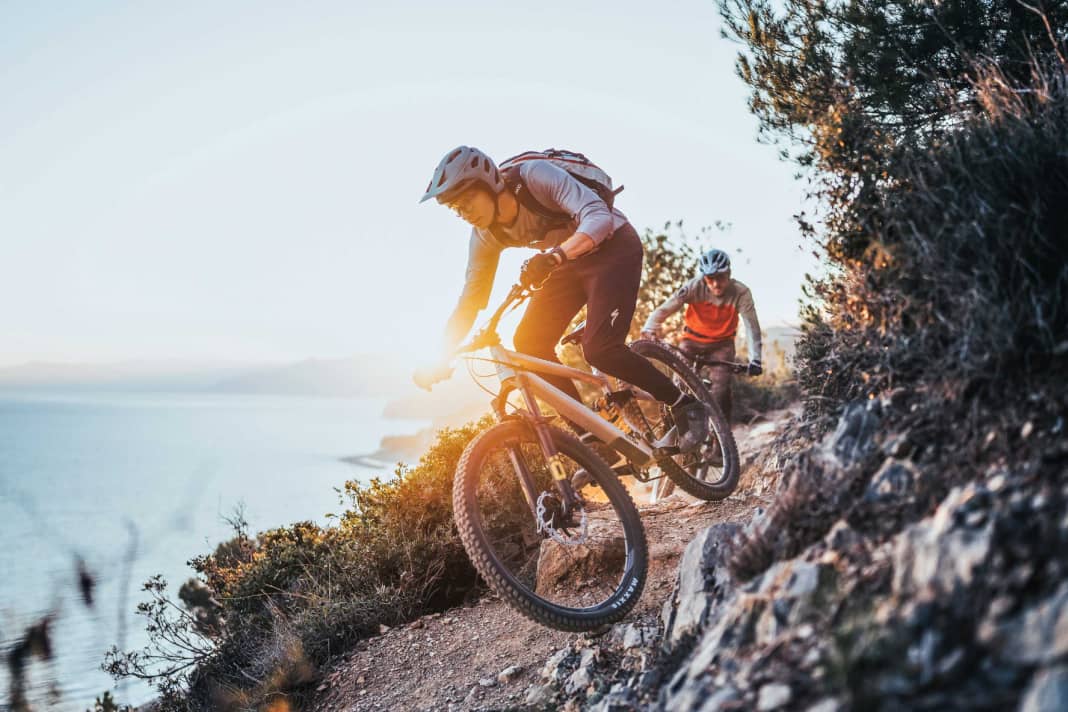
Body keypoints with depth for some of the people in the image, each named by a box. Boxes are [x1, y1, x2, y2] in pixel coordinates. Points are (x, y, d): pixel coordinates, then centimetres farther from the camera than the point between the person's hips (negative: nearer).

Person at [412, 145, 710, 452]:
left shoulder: (534, 175, -28)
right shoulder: (486, 235, -8)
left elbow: (600, 217, -38)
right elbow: (471, 300, -2)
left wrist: (554, 256, -55)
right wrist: (442, 358, -10)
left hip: (614, 246, -7)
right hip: (571, 262, 7)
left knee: (599, 349, -23)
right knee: (529, 342, -8)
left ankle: (686, 406, -3)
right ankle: (591, 435, 2)